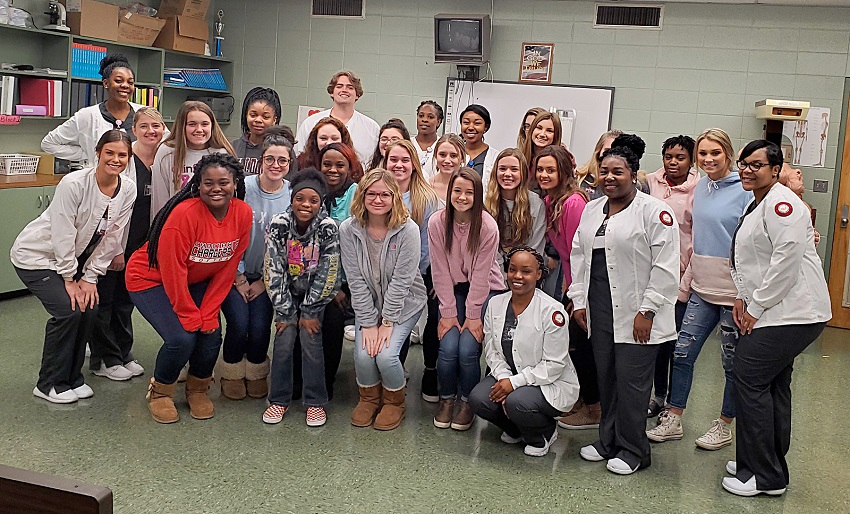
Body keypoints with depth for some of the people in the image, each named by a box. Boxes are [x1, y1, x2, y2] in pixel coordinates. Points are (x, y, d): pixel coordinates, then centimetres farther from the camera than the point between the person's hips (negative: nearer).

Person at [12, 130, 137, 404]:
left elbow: (110, 238, -6)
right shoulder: (73, 183, -27)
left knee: (89, 307, -7)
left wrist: (90, 277, -7)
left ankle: (72, 377, 13)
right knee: (69, 310, -17)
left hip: (72, 258, 6)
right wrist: (69, 279, -17)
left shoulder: (128, 190, -10)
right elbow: (63, 235, -23)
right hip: (36, 256, -6)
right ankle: (49, 384, 0)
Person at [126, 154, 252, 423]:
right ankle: (160, 391, 9)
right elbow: (172, 270, -25)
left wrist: (208, 312, -11)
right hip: (151, 279, -5)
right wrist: (191, 315, -18)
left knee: (211, 335, -12)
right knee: (182, 338, -21)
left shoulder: (243, 214, -14)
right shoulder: (185, 214, -30)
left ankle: (198, 388, 18)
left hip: (195, 281, 5)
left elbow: (227, 268, -8)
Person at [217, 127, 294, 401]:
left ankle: (256, 374, 18)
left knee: (260, 328, -13)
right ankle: (231, 373, 13)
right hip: (235, 272, -2)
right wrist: (240, 279, -6)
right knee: (239, 324, -17)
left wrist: (264, 281, -3)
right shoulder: (243, 188, -13)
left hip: (267, 275, 2)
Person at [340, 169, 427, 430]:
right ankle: (369, 398, 16)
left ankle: (394, 402, 11)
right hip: (367, 304, 2)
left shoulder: (408, 229, -17)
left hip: (403, 303, -2)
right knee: (363, 355, -17)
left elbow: (401, 280, -17)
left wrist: (387, 322, -18)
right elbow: (356, 280, -11)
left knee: (386, 354, -20)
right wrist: (368, 323, -14)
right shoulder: (349, 229, -10)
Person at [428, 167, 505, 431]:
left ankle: (467, 402, 10)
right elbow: (440, 271, -9)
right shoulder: (437, 223, -12)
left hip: (485, 290, -2)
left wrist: (473, 315, -14)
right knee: (448, 347, -16)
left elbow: (480, 275, -15)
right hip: (452, 289, 2)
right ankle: (446, 399, 12)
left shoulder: (487, 226, -18)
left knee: (468, 349, -17)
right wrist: (448, 312, -10)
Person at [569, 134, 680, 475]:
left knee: (631, 382, -1)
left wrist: (647, 311, -14)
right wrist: (579, 300, 9)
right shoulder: (592, 210, 13)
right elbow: (579, 256, 16)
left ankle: (632, 450, 14)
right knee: (606, 379, 13)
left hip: (635, 314, -6)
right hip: (599, 312, 6)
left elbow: (665, 267, -12)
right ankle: (608, 440, 28)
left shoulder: (655, 212, -8)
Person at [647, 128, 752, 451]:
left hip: (733, 291, -6)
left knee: (733, 362, 8)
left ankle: (724, 425, 24)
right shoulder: (701, 188, 9)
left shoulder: (744, 190, -10)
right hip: (702, 288, 6)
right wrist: (688, 278, 14)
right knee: (682, 352, 5)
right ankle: (673, 420, 17)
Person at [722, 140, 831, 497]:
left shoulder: (780, 203, -14)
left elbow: (787, 259, -22)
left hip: (792, 312, -11)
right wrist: (743, 299, 9)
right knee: (773, 385, 15)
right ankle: (771, 469, 26)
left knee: (749, 378, -10)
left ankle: (764, 476, 0)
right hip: (775, 313, 11)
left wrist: (756, 308, -17)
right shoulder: (755, 206, 19)